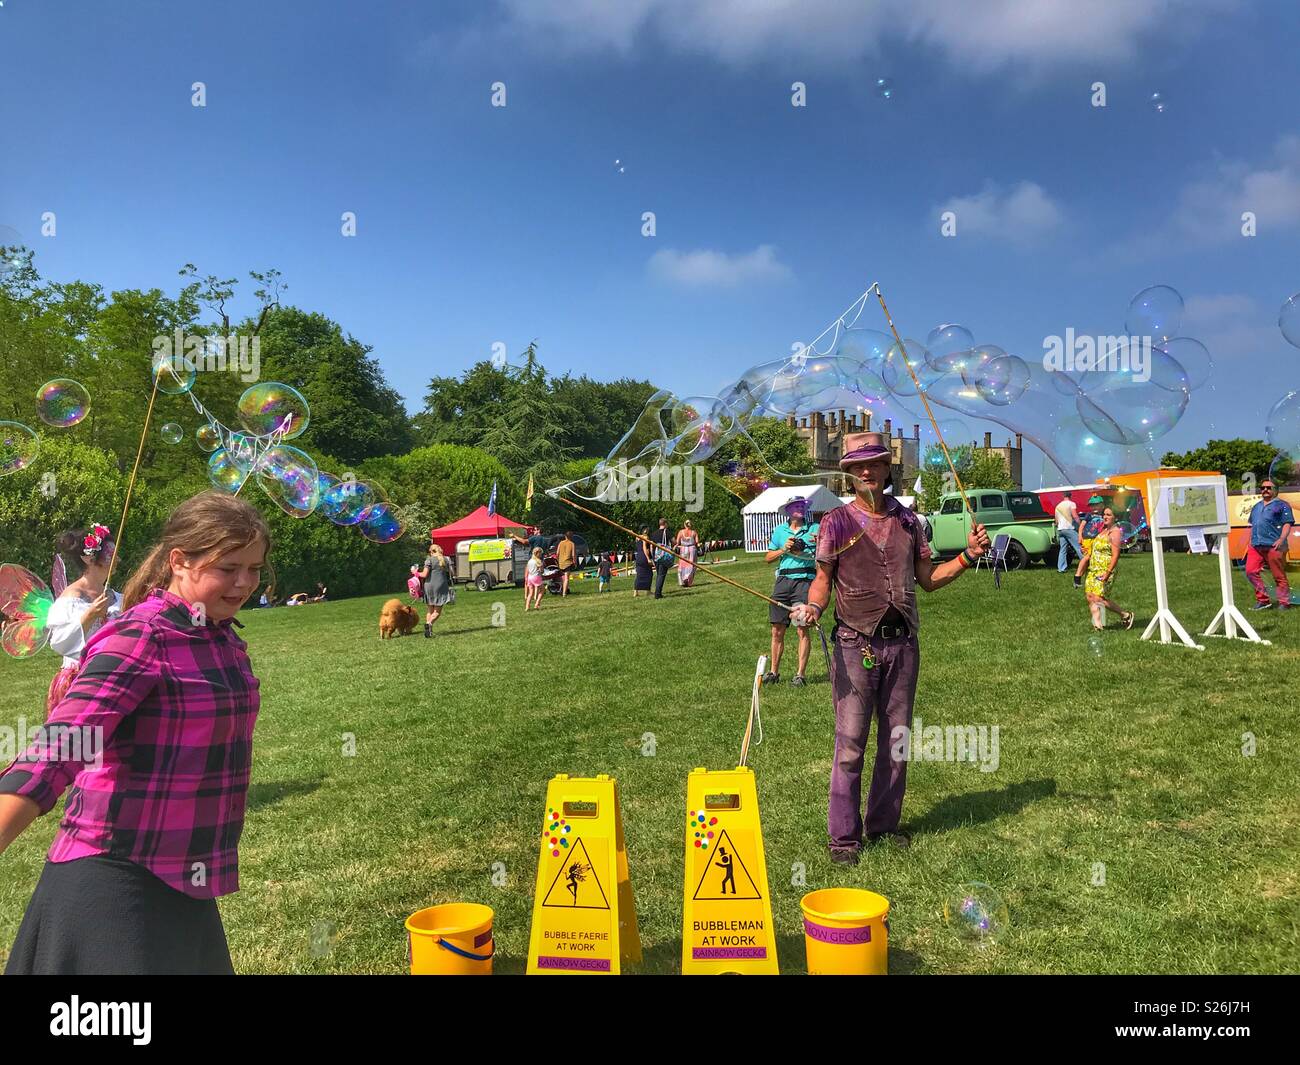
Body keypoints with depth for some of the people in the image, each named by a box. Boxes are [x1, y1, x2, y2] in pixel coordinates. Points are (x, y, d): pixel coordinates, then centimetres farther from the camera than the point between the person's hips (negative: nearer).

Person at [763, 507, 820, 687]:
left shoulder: (815, 529, 8)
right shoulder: (779, 531, 15)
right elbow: (768, 558, 13)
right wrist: (784, 549, -3)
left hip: (804, 580, -2)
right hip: (783, 580, 3)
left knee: (802, 629, -5)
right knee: (777, 630, 4)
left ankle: (800, 674, 0)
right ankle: (773, 672, 13)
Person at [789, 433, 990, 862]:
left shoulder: (907, 521, 10)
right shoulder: (837, 522, 0)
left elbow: (928, 579, 15)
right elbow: (824, 579, 2)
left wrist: (968, 556, 3)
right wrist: (812, 607, -18)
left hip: (903, 644, 4)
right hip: (856, 644, -4)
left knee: (896, 740, 11)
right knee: (850, 742, -4)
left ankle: (884, 824, 25)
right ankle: (843, 835, 6)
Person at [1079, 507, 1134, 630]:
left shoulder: (1115, 532, -11)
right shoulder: (1102, 530, 16)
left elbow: (1115, 555, -17)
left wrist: (1108, 573, -23)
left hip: (1105, 570, -9)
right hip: (1093, 569, 9)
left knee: (1098, 598, -14)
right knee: (1090, 597, 0)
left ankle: (1126, 615, 4)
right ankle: (1097, 626, 1)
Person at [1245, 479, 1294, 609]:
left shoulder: (1281, 505, 2)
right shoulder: (1256, 507, 23)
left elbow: (1287, 523, -7)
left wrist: (1282, 539, -18)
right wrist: (1251, 541, 20)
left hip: (1273, 546, -7)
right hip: (1255, 546, 7)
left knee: (1279, 576, -2)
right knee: (1251, 571, -3)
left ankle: (1284, 603, 6)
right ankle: (1262, 600, 8)